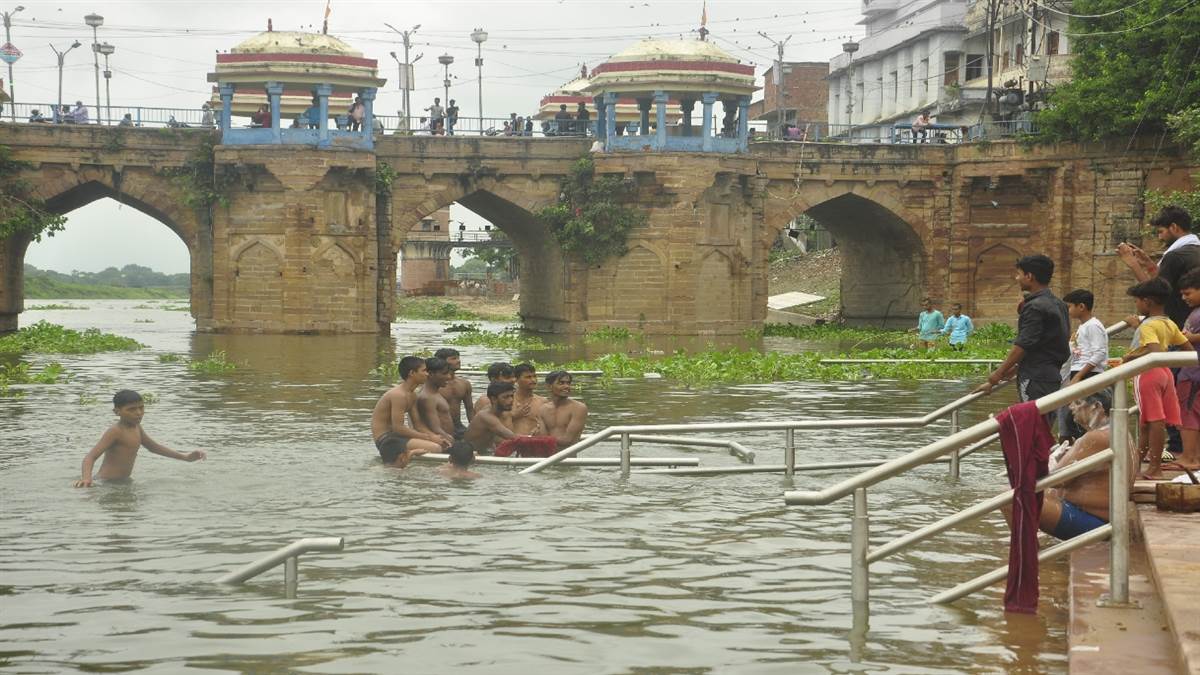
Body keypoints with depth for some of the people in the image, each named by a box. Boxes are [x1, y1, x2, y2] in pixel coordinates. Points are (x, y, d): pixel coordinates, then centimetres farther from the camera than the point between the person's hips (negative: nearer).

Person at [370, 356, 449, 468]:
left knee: (443, 445, 11)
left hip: (395, 436, 10)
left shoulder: (412, 395, 13)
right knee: (435, 448, -24)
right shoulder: (398, 395, -19)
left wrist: (434, 436, -4)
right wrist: (428, 437, -18)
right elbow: (398, 427, -23)